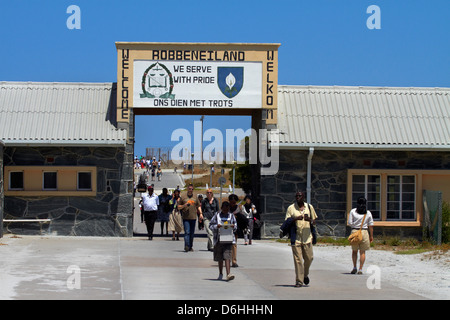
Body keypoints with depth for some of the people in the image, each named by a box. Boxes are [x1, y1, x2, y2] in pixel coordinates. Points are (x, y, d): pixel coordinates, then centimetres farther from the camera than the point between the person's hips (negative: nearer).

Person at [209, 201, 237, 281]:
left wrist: (233, 226, -6)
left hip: (228, 239, 0)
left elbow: (235, 225, 17)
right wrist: (216, 226, -14)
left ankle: (228, 274, -20)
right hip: (219, 238, 1)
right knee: (220, 257, 10)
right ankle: (220, 274, 25)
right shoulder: (217, 215, 4)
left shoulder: (231, 216, 9)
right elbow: (211, 225, 5)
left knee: (227, 256, -12)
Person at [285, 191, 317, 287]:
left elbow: (314, 221, 15)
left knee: (309, 258, 3)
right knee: (298, 259, -6)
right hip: (296, 238, -2)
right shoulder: (291, 208, 3)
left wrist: (309, 219, -8)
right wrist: (295, 219, -17)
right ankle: (299, 281, -3)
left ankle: (305, 274, 31)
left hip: (307, 237, 2)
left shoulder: (309, 207, 10)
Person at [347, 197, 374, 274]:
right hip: (364, 232, 0)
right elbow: (371, 225, 1)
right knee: (362, 252, 6)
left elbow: (350, 223, -5)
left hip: (354, 231, 0)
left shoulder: (353, 211, -2)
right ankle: (360, 269, 2)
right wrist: (371, 236, 8)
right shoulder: (368, 213, 1)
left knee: (354, 251, 17)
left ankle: (354, 267, 14)